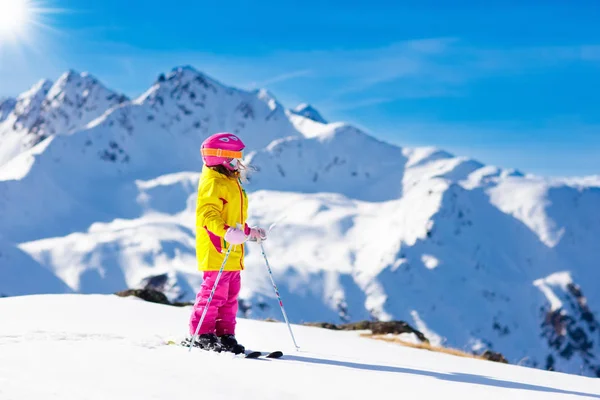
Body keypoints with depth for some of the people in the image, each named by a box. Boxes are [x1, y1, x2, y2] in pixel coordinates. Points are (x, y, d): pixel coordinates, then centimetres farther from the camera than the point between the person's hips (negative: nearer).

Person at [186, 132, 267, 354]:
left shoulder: (232, 182, 21)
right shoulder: (213, 183, -11)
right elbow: (208, 214, -23)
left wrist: (249, 232, 26)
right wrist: (226, 232, -36)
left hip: (233, 253, 10)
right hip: (216, 251, -10)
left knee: (230, 296, 10)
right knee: (214, 292, -8)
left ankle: (225, 335, 15)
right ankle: (202, 335, 0)